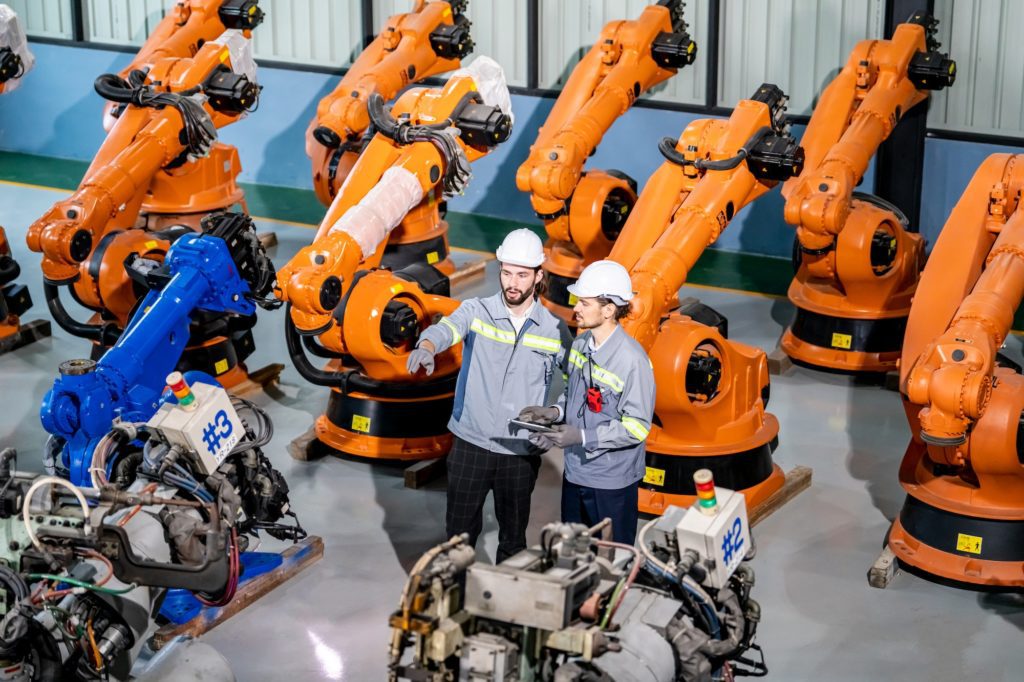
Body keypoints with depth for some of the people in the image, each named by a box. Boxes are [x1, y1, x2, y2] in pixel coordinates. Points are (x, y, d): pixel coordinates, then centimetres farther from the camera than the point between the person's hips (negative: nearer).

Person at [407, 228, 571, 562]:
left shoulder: (555, 331, 0)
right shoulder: (476, 312, -5)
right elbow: (446, 328, -27)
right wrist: (426, 348, -50)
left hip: (522, 453, 1)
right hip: (471, 444, -1)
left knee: (514, 538, 14)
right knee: (459, 533, 7)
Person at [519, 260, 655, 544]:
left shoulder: (633, 360, -23)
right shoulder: (581, 344, 1)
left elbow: (636, 428, -22)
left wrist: (583, 436, -26)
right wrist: (555, 411, -3)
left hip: (612, 482, -7)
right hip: (575, 473, 7)